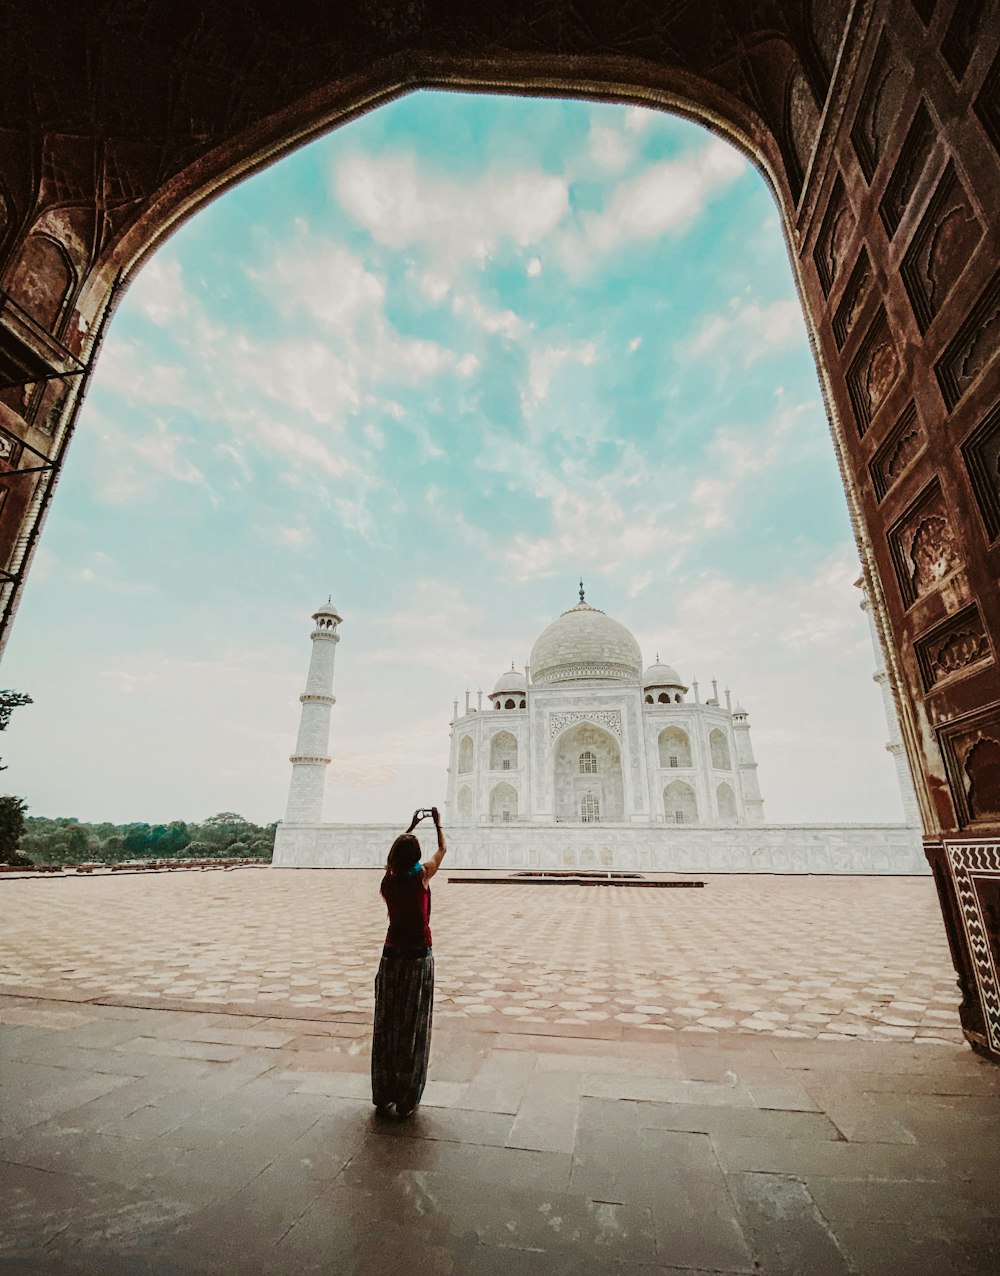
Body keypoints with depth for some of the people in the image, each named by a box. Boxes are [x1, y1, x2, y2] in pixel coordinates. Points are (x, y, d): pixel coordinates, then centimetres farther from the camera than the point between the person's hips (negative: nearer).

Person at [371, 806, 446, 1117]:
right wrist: (437, 822, 17)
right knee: (413, 1029, 8)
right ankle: (406, 1102, 18)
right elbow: (442, 849, 1)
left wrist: (411, 826, 26)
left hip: (392, 954, 4)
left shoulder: (388, 881, -5)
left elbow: (396, 853, 16)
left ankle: (383, 1097, 26)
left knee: (386, 1027, 14)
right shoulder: (421, 877, -15)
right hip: (419, 956, -3)